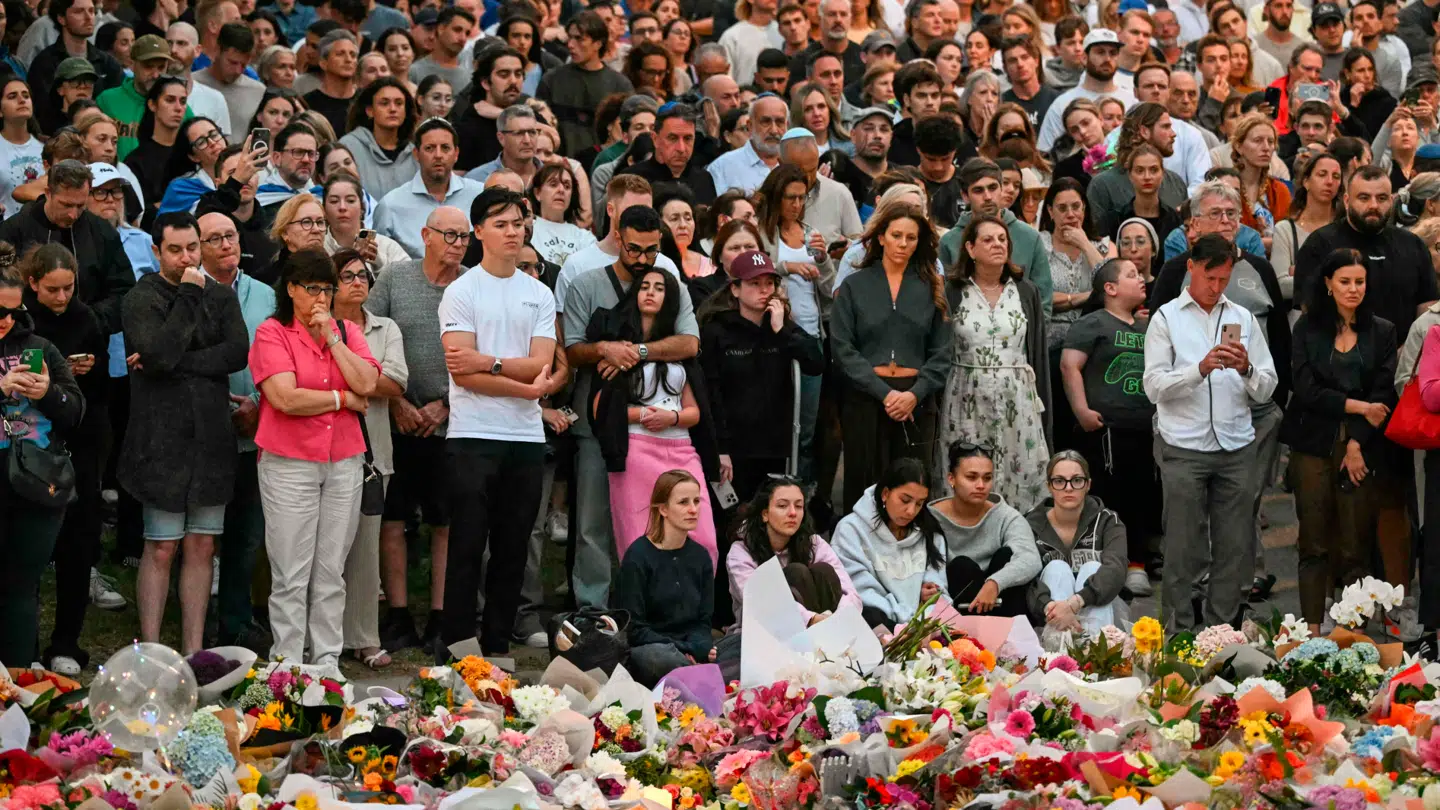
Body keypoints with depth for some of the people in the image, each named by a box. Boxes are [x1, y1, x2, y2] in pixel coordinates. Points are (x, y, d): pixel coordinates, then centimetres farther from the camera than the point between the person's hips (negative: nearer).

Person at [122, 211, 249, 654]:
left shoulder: (221, 297, 11)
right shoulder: (142, 299, -2)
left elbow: (237, 352, -5)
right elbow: (159, 353, -20)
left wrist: (176, 364, -14)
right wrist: (189, 296, -13)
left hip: (212, 437, 4)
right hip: (163, 438, -4)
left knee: (201, 547, 7)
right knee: (162, 548, -3)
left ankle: (194, 651, 13)